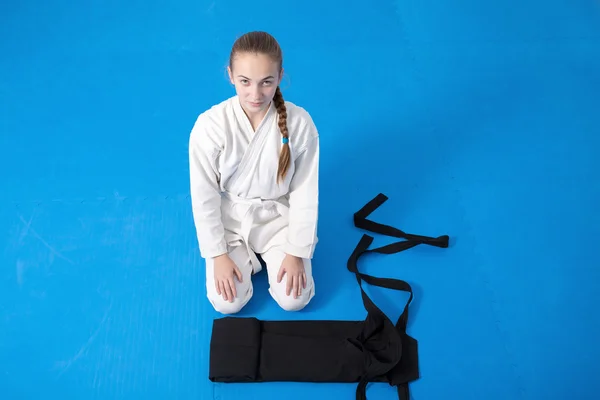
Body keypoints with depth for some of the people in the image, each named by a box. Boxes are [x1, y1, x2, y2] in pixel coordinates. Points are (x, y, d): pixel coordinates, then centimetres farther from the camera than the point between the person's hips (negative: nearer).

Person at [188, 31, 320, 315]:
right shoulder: (210, 125, -24)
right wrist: (218, 255, -9)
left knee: (294, 300, -6)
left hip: (278, 217, 1)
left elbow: (305, 193, -11)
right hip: (229, 218, 0)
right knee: (227, 304, -8)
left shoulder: (300, 122, -21)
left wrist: (296, 252, -9)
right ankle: (246, 255, 21)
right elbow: (204, 196, -12)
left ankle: (264, 252, 22)